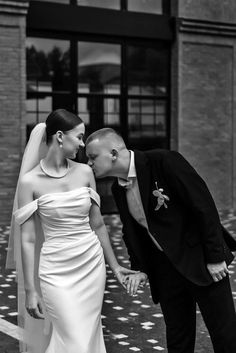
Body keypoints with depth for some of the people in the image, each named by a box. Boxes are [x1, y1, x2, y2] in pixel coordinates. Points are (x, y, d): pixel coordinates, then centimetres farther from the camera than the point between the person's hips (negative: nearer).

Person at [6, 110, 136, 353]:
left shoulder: (84, 173, 2)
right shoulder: (30, 181, -9)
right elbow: (28, 240, -7)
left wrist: (114, 265, 16)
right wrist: (30, 290, -8)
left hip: (92, 266, 4)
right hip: (57, 272, -4)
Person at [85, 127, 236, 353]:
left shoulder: (165, 162, -18)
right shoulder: (118, 189, 4)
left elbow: (204, 206, -18)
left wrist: (214, 256, -17)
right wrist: (139, 268, 2)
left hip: (201, 260, -6)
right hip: (164, 267, 6)